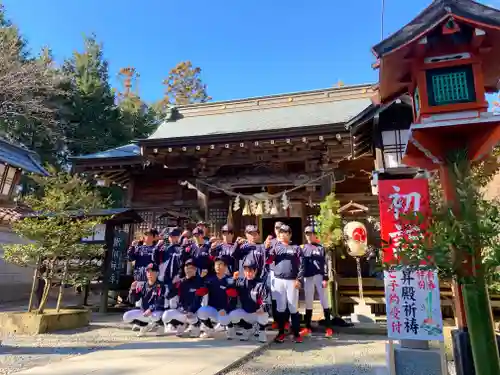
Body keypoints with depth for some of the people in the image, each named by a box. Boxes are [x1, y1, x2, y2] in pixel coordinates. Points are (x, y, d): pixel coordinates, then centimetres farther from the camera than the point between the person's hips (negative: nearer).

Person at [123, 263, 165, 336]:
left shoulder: (160, 286, -9)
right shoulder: (142, 285, 4)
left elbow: (160, 303, -18)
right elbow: (132, 301, 1)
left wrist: (150, 309, -34)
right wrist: (133, 289, -16)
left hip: (156, 311, -5)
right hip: (143, 311, 5)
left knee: (156, 316, -39)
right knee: (126, 317, -16)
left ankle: (152, 324, -1)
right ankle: (145, 325, 3)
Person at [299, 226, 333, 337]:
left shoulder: (320, 248, 4)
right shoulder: (303, 248, 9)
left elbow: (325, 264, 0)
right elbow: (300, 265, 6)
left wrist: (325, 278, -8)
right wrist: (299, 278, -4)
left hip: (319, 277, -2)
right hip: (308, 278, 2)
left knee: (324, 301, 0)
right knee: (308, 303, 8)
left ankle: (328, 327, 7)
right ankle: (307, 327, 16)